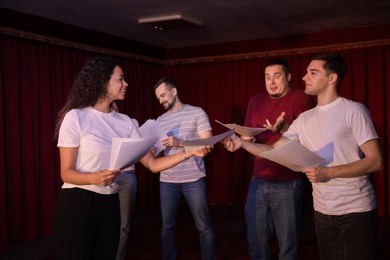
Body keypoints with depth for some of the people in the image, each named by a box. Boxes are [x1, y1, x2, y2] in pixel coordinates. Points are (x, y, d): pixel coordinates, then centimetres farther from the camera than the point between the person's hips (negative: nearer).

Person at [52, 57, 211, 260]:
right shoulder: (76, 117, -11)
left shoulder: (125, 122, 5)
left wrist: (190, 152, -6)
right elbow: (67, 172, -12)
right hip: (78, 204, -5)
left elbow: (152, 164, 3)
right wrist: (96, 178, -31)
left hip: (110, 204, 5)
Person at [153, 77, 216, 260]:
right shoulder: (160, 120, 13)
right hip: (167, 180, 4)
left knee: (204, 227, 3)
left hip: (193, 179, -4)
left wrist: (180, 143, -20)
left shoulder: (197, 113, -2)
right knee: (167, 226, 12)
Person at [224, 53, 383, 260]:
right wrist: (243, 143, -7)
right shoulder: (304, 119, 8)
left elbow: (375, 162, -13)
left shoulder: (354, 111, -9)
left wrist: (328, 172, -22)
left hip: (355, 209, -5)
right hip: (322, 210, 6)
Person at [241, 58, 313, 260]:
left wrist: (284, 128, -25)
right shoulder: (256, 101, 12)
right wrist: (244, 139, -7)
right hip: (258, 181, 5)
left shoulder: (300, 99, -4)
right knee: (255, 242, 13)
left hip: (288, 183, -5)